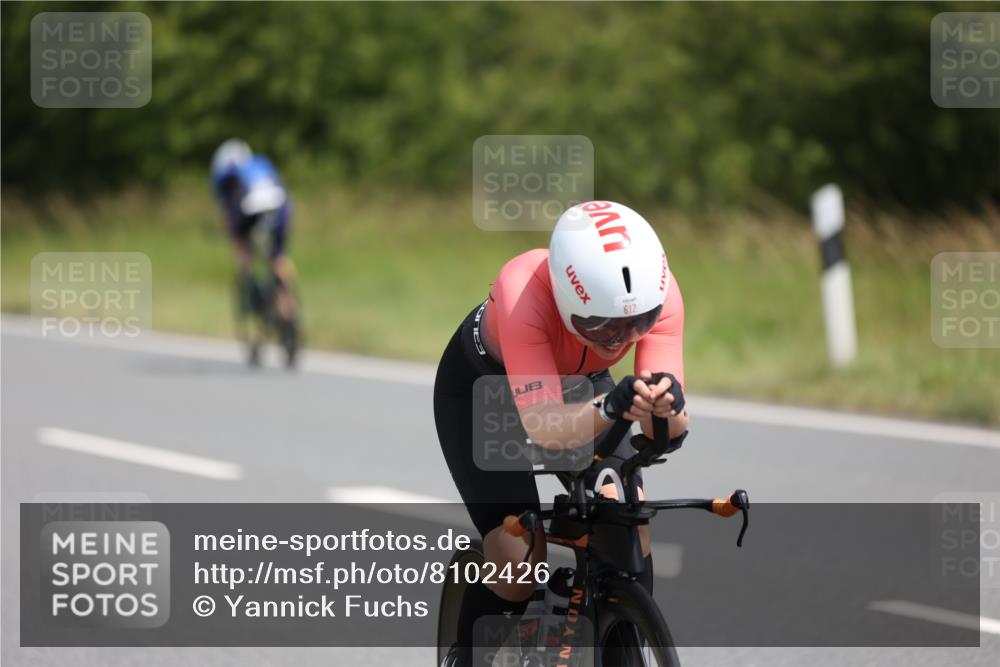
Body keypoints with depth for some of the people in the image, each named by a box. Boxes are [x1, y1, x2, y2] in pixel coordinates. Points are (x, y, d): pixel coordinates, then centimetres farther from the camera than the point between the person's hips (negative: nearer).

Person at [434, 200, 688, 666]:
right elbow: (543, 425, -48)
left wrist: (666, 403, -58)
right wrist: (610, 408, -67)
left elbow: (671, 428, -35)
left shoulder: (657, 294, -32)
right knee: (520, 566, -15)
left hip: (579, 379, 3)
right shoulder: (523, 293, -42)